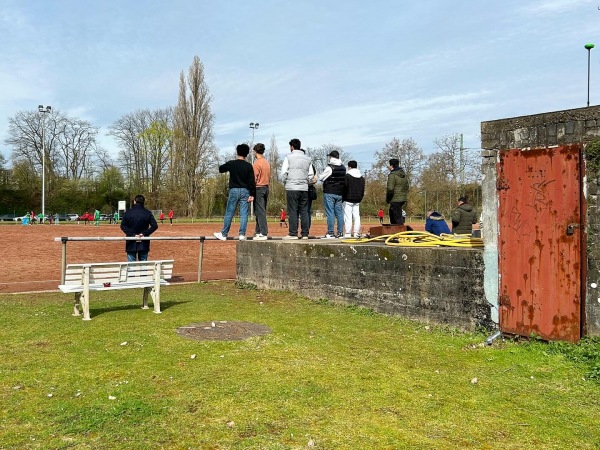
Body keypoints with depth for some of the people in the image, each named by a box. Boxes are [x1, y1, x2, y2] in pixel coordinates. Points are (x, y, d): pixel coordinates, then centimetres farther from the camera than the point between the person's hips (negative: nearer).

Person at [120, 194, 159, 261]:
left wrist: (133, 235, -12)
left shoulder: (128, 213, -2)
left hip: (131, 244, -1)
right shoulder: (148, 213, -1)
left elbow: (123, 226, -9)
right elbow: (154, 226, -10)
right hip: (144, 244, 1)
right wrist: (144, 234, -11)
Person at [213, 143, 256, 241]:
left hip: (234, 190, 0)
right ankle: (242, 234, -1)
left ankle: (223, 234, 11)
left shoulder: (231, 163, -3)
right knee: (244, 214, 3)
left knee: (229, 213, 6)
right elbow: (252, 181, -4)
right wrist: (252, 194, -2)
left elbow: (220, 169, 14)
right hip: (245, 191, 0)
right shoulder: (248, 166, -1)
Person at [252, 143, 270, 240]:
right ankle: (258, 231, 18)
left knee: (260, 212, -7)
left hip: (259, 188, -8)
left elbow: (254, 178, -15)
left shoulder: (256, 163, -12)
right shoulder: (267, 163, 12)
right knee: (261, 211, 13)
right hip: (266, 187, 8)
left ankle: (263, 233, -9)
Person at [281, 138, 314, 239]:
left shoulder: (289, 157, -1)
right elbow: (311, 175, 11)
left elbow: (284, 173, -5)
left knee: (293, 212, -2)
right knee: (304, 211, 6)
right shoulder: (307, 158, 13)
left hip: (292, 188, -4)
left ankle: (293, 234, -3)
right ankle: (305, 234, 6)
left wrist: (285, 183, 10)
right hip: (304, 188, 4)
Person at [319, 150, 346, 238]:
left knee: (330, 213, -5)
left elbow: (321, 178, -5)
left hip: (329, 193, -6)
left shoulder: (330, 167, -11)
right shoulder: (343, 168, 9)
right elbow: (344, 179, 12)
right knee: (339, 213, 8)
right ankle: (340, 233, 8)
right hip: (340, 193, 6)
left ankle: (330, 233, -6)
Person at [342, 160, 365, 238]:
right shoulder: (362, 178, 14)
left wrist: (343, 199, -2)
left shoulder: (347, 176, -9)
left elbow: (344, 188, -9)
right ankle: (356, 233, 6)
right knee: (357, 216, 7)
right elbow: (363, 190, 16)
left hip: (348, 200, -6)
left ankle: (347, 233, -8)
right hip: (357, 200, 6)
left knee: (348, 217, -6)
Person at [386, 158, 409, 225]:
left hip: (395, 200, -9)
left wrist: (387, 199, -7)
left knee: (398, 217, -7)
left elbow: (390, 189, -19)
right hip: (403, 199, 9)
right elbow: (406, 187, 20)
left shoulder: (392, 175, -13)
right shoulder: (404, 174, 13)